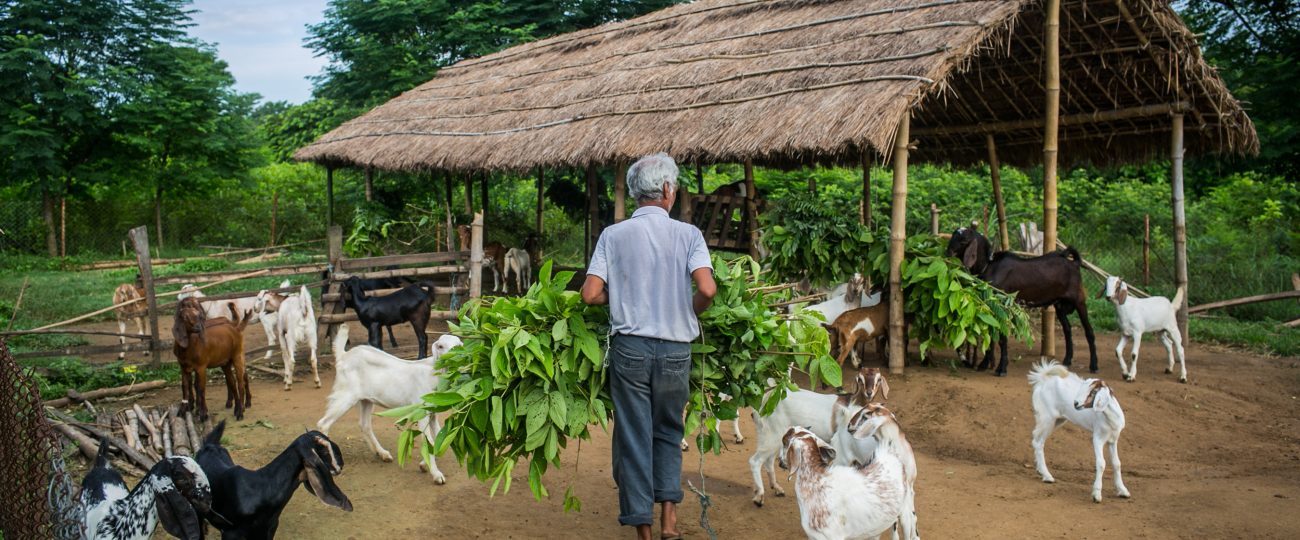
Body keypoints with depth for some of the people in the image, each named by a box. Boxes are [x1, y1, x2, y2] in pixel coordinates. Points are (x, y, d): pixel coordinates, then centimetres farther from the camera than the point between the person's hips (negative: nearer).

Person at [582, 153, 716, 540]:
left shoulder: (614, 235, -1)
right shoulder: (687, 234, -3)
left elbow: (590, 294, -7)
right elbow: (707, 289, -15)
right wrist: (688, 313, 6)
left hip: (629, 347, 0)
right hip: (675, 350, 0)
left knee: (634, 439, 9)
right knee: (668, 434, 20)